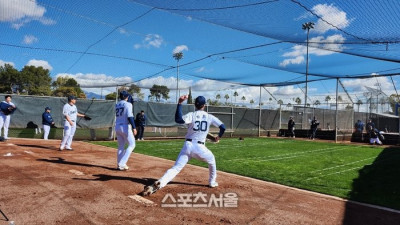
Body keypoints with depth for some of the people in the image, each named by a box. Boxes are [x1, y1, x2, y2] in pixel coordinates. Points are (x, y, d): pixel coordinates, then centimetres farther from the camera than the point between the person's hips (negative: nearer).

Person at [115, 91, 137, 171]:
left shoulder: (117, 105, 12)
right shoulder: (127, 104, -8)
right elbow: (129, 117, -18)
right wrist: (134, 127, -21)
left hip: (117, 127, 7)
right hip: (125, 127, -7)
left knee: (121, 146, 14)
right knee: (131, 145, 3)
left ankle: (119, 165, 16)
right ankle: (122, 163, -6)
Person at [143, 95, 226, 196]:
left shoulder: (192, 115, -1)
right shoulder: (210, 117, 4)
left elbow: (178, 119, -20)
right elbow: (222, 127, 4)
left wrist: (179, 103, -18)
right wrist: (219, 137, 22)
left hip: (187, 146, 0)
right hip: (200, 147, 0)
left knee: (176, 168, -5)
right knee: (212, 160, 30)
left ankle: (159, 184, -25)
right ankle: (212, 182, 36)